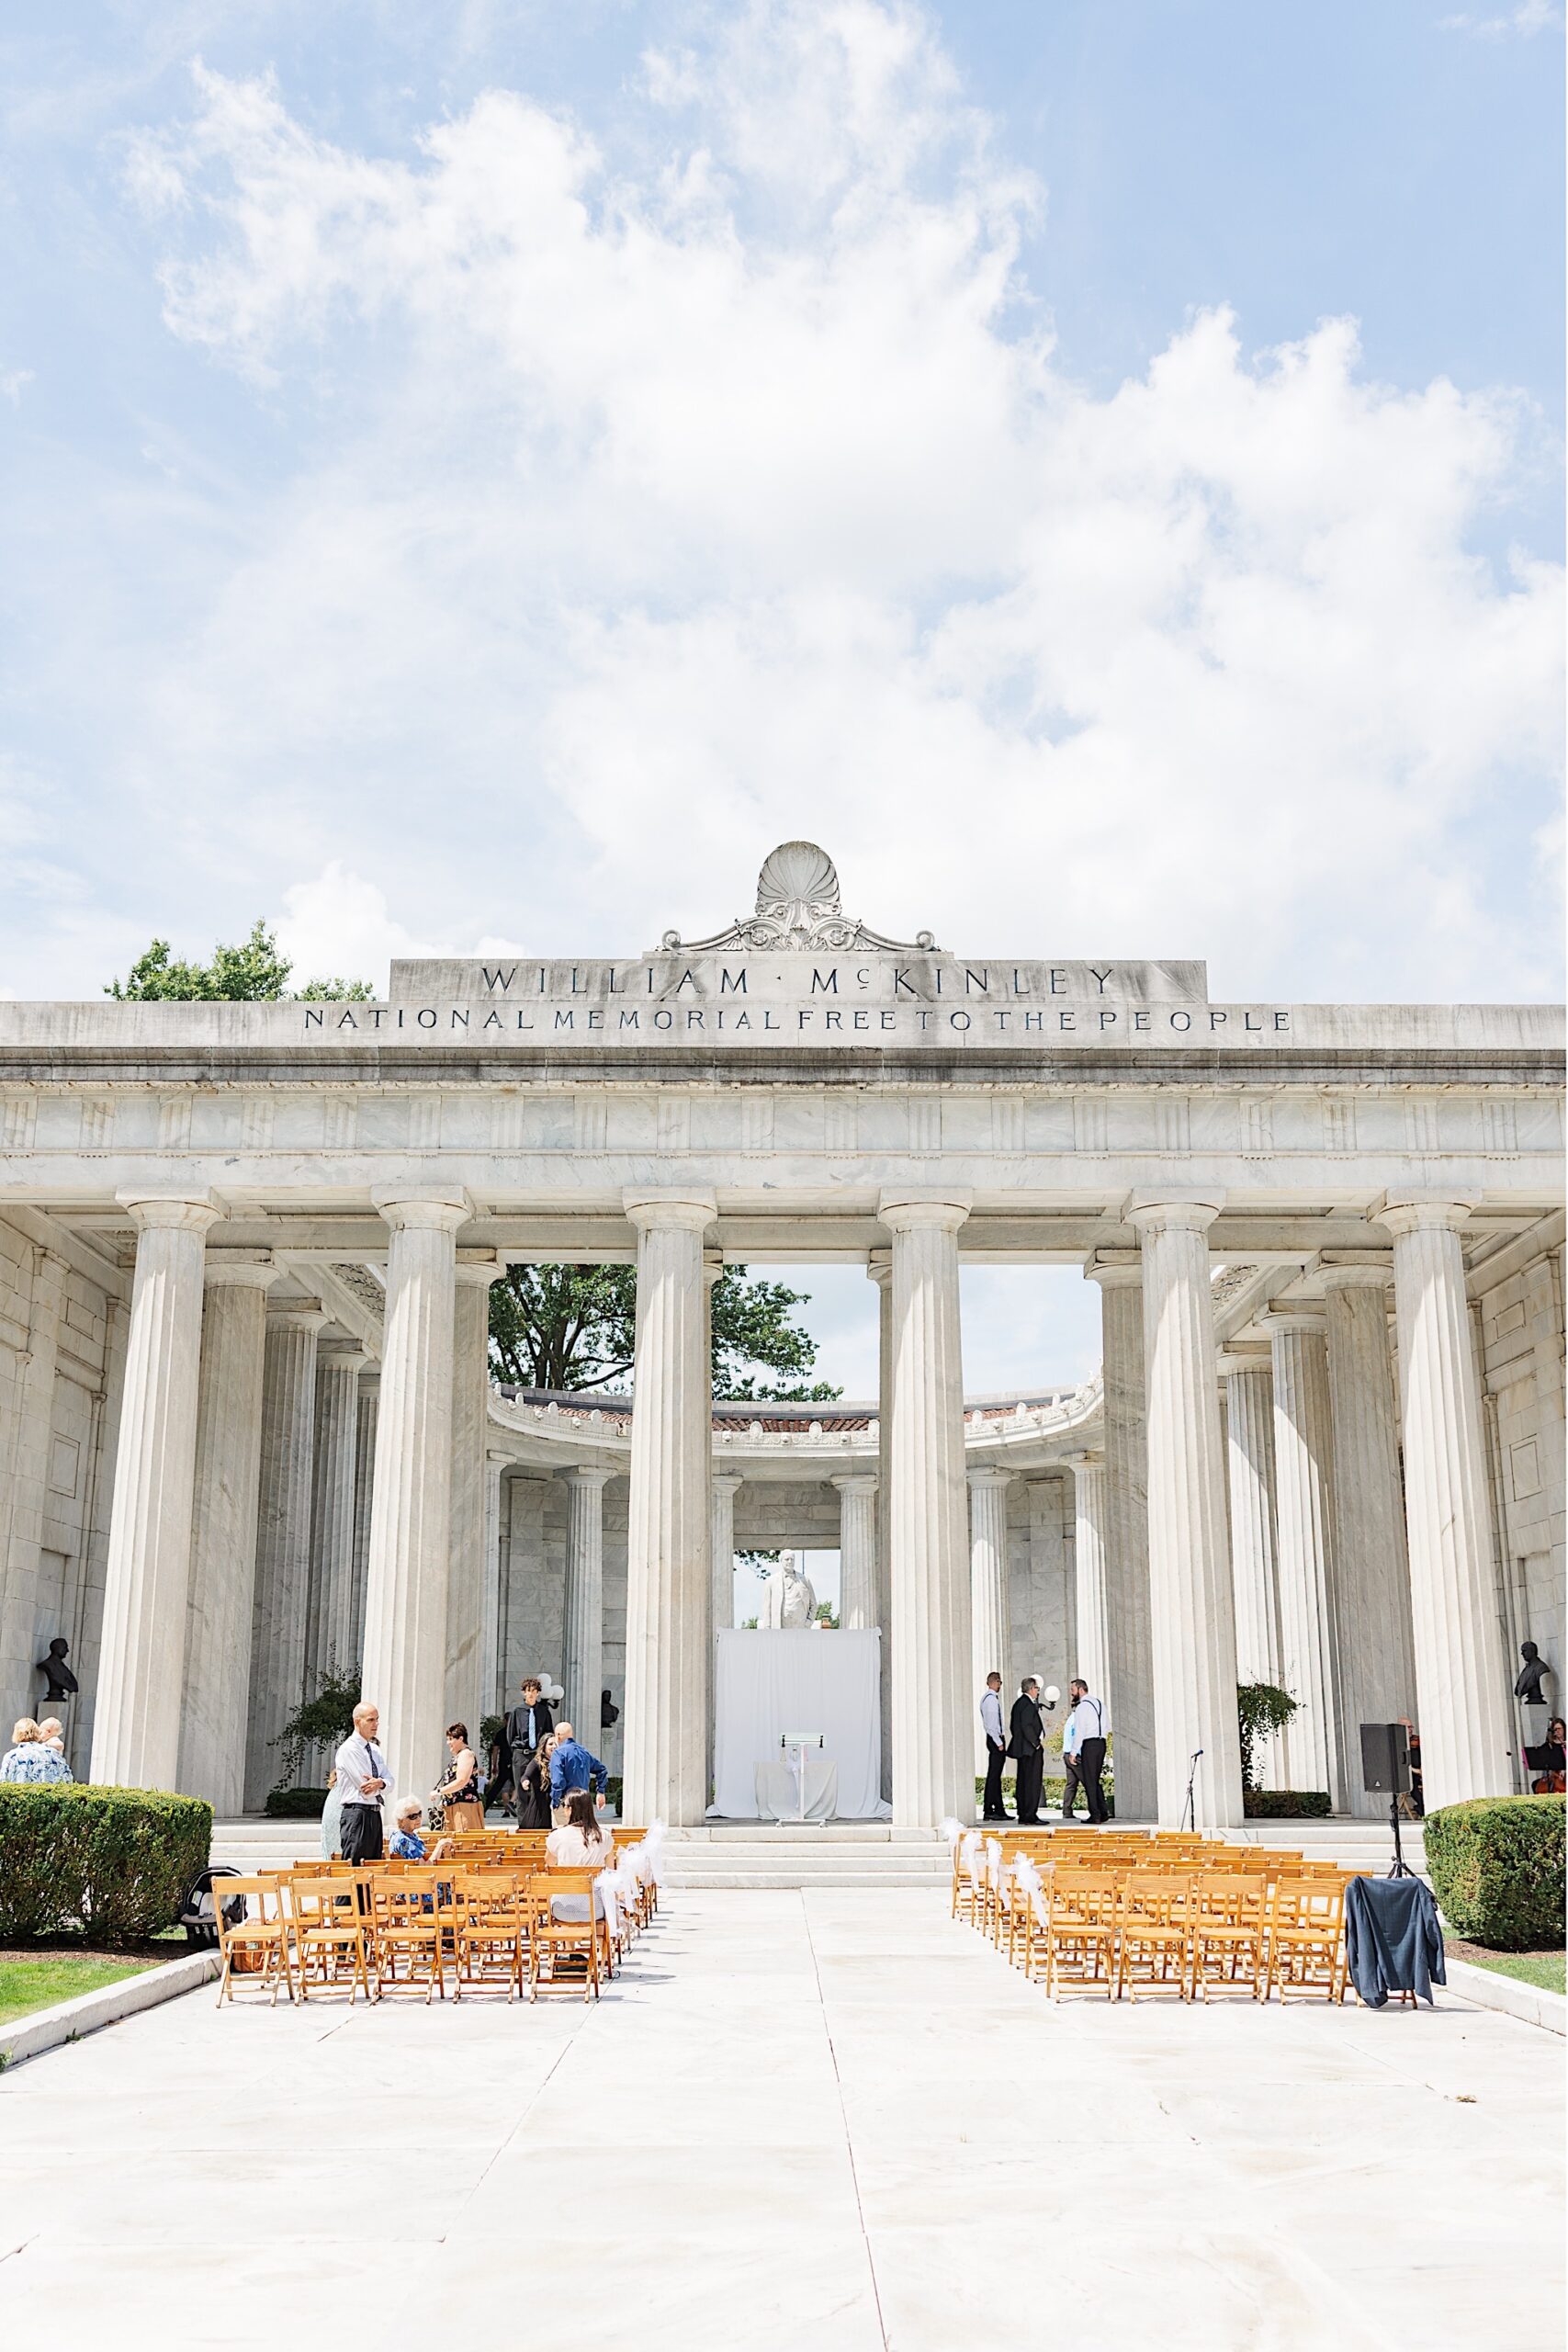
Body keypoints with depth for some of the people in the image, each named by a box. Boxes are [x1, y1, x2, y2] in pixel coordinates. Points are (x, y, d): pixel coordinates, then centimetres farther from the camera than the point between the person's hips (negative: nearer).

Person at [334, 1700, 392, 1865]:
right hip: (357, 1815, -9)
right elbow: (365, 1790, -16)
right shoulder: (348, 1749, -12)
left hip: (375, 1815, 9)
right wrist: (381, 1784, 2)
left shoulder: (375, 1749, 15)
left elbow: (390, 1781, 9)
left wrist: (380, 1783, -13)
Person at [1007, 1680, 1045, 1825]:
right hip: (1031, 1750, -10)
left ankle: (1023, 1816, 16)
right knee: (1032, 1782, -8)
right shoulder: (1028, 1704, -15)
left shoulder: (1018, 1703, 15)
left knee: (1023, 1783, 12)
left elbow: (1013, 1727, 19)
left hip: (1022, 1750, 10)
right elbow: (1027, 1727, -22)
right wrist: (1037, 1743, -14)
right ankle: (1029, 1817, -10)